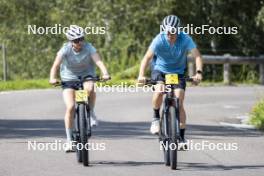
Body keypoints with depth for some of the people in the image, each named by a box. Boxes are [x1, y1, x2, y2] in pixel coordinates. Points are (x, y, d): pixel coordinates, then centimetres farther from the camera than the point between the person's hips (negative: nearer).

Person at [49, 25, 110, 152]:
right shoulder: (65, 50, -17)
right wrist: (52, 78, -44)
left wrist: (105, 74, -47)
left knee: (90, 88, -37)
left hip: (86, 76, 0)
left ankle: (91, 113, -9)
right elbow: (55, 66, -25)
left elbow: (98, 61, -28)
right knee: (70, 107, -17)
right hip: (69, 79, 0)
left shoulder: (88, 48, -16)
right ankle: (69, 140, -7)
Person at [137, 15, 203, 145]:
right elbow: (147, 57, -27)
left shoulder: (185, 39, -22)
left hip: (178, 72, 1)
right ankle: (156, 118, -8)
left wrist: (198, 72, -46)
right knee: (159, 91, -32)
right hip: (160, 70, -1)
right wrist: (141, 75, -41)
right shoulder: (159, 40, -23)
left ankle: (181, 137, -2)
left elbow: (197, 56, -28)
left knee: (179, 103, -10)